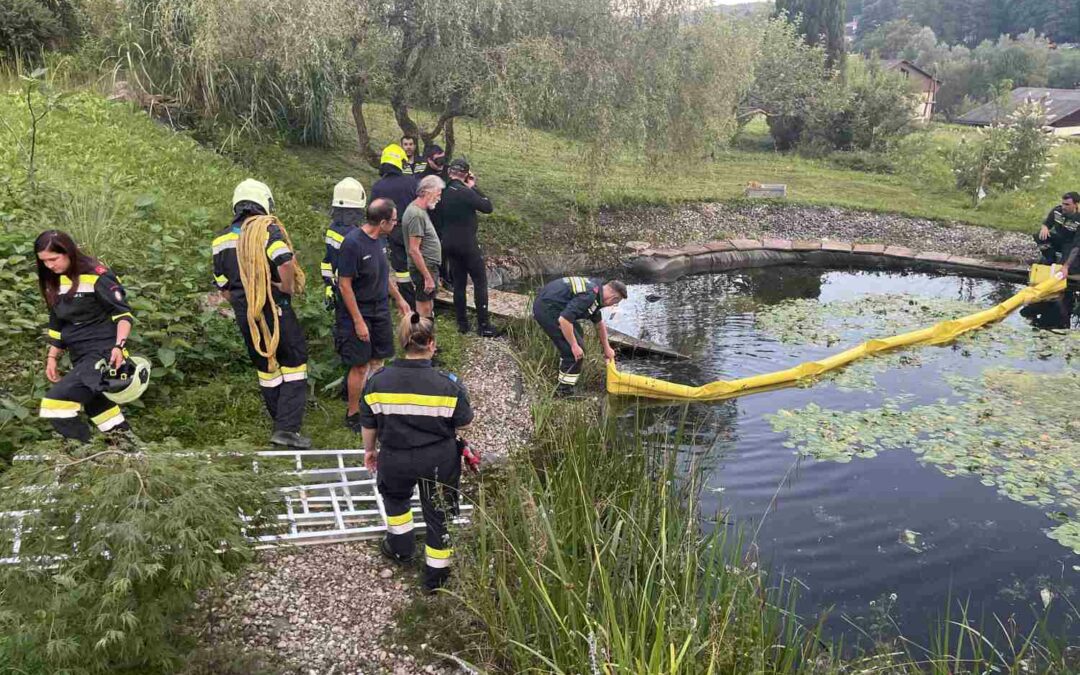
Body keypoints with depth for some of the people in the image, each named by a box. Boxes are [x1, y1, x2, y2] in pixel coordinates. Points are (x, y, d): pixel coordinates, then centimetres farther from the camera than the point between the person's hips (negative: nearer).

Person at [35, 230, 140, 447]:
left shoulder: (96, 276, -12)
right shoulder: (54, 281, 11)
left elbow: (123, 313, -13)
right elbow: (56, 324, 21)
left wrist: (119, 346, -25)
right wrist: (52, 357, 17)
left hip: (104, 354, -8)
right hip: (81, 358, 8)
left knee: (55, 403, -18)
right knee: (93, 402, 15)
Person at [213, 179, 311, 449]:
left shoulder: (221, 240, 12)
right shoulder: (268, 228, -6)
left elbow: (224, 287, 14)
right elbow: (285, 264, -22)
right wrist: (288, 291, -7)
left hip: (244, 315, 5)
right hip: (275, 308, -5)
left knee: (266, 368, 15)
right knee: (294, 364, 4)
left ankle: (282, 426, 23)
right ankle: (288, 428, -4)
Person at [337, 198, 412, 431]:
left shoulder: (378, 240, 3)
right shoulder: (352, 243, -22)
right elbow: (345, 285, -19)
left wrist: (399, 298, 21)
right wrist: (358, 322, -19)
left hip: (381, 309, 7)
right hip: (359, 311, -7)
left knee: (377, 361, 13)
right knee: (360, 366, 1)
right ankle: (353, 414, 16)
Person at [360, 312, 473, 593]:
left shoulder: (378, 381, -13)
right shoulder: (447, 386, -20)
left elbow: (368, 424, -1)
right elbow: (463, 425, -6)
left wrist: (369, 450, 18)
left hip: (395, 458, 2)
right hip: (438, 461, -1)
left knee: (396, 496, 33)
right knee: (437, 513, 17)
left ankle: (401, 547, 47)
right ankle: (435, 575, 29)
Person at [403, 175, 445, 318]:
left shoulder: (420, 211, 11)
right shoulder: (416, 215, -20)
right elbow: (414, 250, -23)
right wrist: (428, 277, -23)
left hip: (429, 267, 10)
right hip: (425, 268, -10)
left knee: (429, 308, 18)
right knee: (424, 309, -5)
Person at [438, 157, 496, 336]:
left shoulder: (443, 192, 2)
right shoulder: (465, 192, -19)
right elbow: (488, 207, -14)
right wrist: (474, 187, -5)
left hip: (449, 244, 7)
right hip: (467, 244, -7)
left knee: (458, 283, 13)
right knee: (480, 281, 2)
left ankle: (462, 323, 16)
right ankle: (483, 325, 1)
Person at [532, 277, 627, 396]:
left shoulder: (595, 287, 12)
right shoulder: (589, 295, -21)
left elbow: (599, 323, 26)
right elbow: (564, 320, -29)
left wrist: (606, 348, 33)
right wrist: (574, 346, -19)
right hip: (547, 310, -11)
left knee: (576, 333, 25)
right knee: (575, 351, -8)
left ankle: (564, 379, 33)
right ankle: (565, 391, 4)